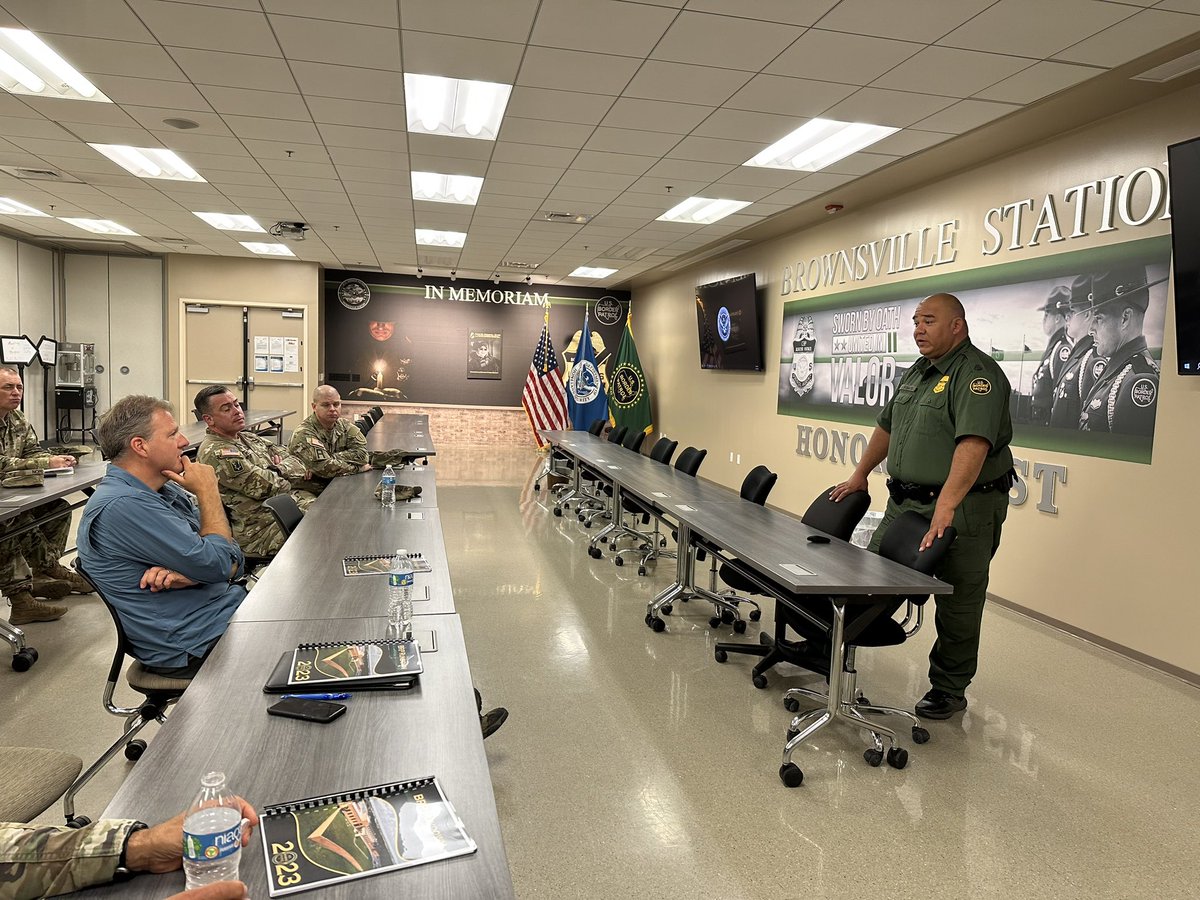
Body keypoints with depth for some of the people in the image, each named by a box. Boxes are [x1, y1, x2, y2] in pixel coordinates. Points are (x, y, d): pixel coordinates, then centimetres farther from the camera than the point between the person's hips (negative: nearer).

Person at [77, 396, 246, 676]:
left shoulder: (168, 490, 9)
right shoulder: (122, 505, -20)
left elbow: (235, 561, 6)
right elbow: (219, 565, -21)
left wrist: (190, 573, -16)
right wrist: (208, 492, -10)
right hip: (198, 646, -8)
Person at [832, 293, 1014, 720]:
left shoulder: (978, 374, -15)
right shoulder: (916, 373, 15)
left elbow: (973, 444, -29)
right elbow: (887, 427, 26)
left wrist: (945, 508, -36)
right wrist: (859, 475, 27)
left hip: (962, 507, -8)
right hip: (905, 500, 8)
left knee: (958, 603, 5)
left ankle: (949, 689, 20)